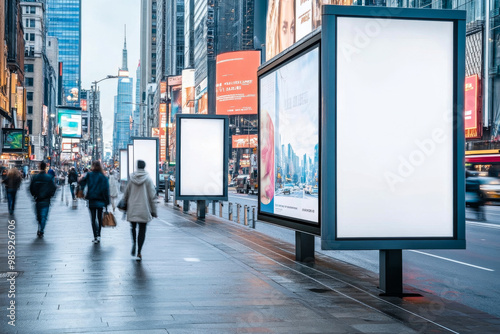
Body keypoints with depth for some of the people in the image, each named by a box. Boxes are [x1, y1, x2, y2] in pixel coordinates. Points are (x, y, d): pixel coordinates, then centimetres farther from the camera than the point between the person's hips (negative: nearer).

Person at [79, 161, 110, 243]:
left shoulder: (89, 175, -4)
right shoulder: (103, 177, -1)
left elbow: (81, 182, -14)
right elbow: (106, 190, -1)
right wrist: (107, 202, 3)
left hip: (92, 200, -2)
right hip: (100, 201, 2)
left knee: (93, 219, 1)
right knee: (99, 218, 16)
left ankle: (96, 236, -11)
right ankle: (98, 235, 18)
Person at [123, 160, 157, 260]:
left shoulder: (132, 179, 0)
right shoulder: (148, 179, -5)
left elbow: (126, 194, 6)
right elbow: (152, 196, -5)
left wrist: (124, 206, 20)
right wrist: (153, 211, 1)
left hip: (132, 208, 1)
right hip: (144, 209, -1)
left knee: (133, 227, 21)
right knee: (142, 230, 4)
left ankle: (134, 243, -1)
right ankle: (139, 253, 0)